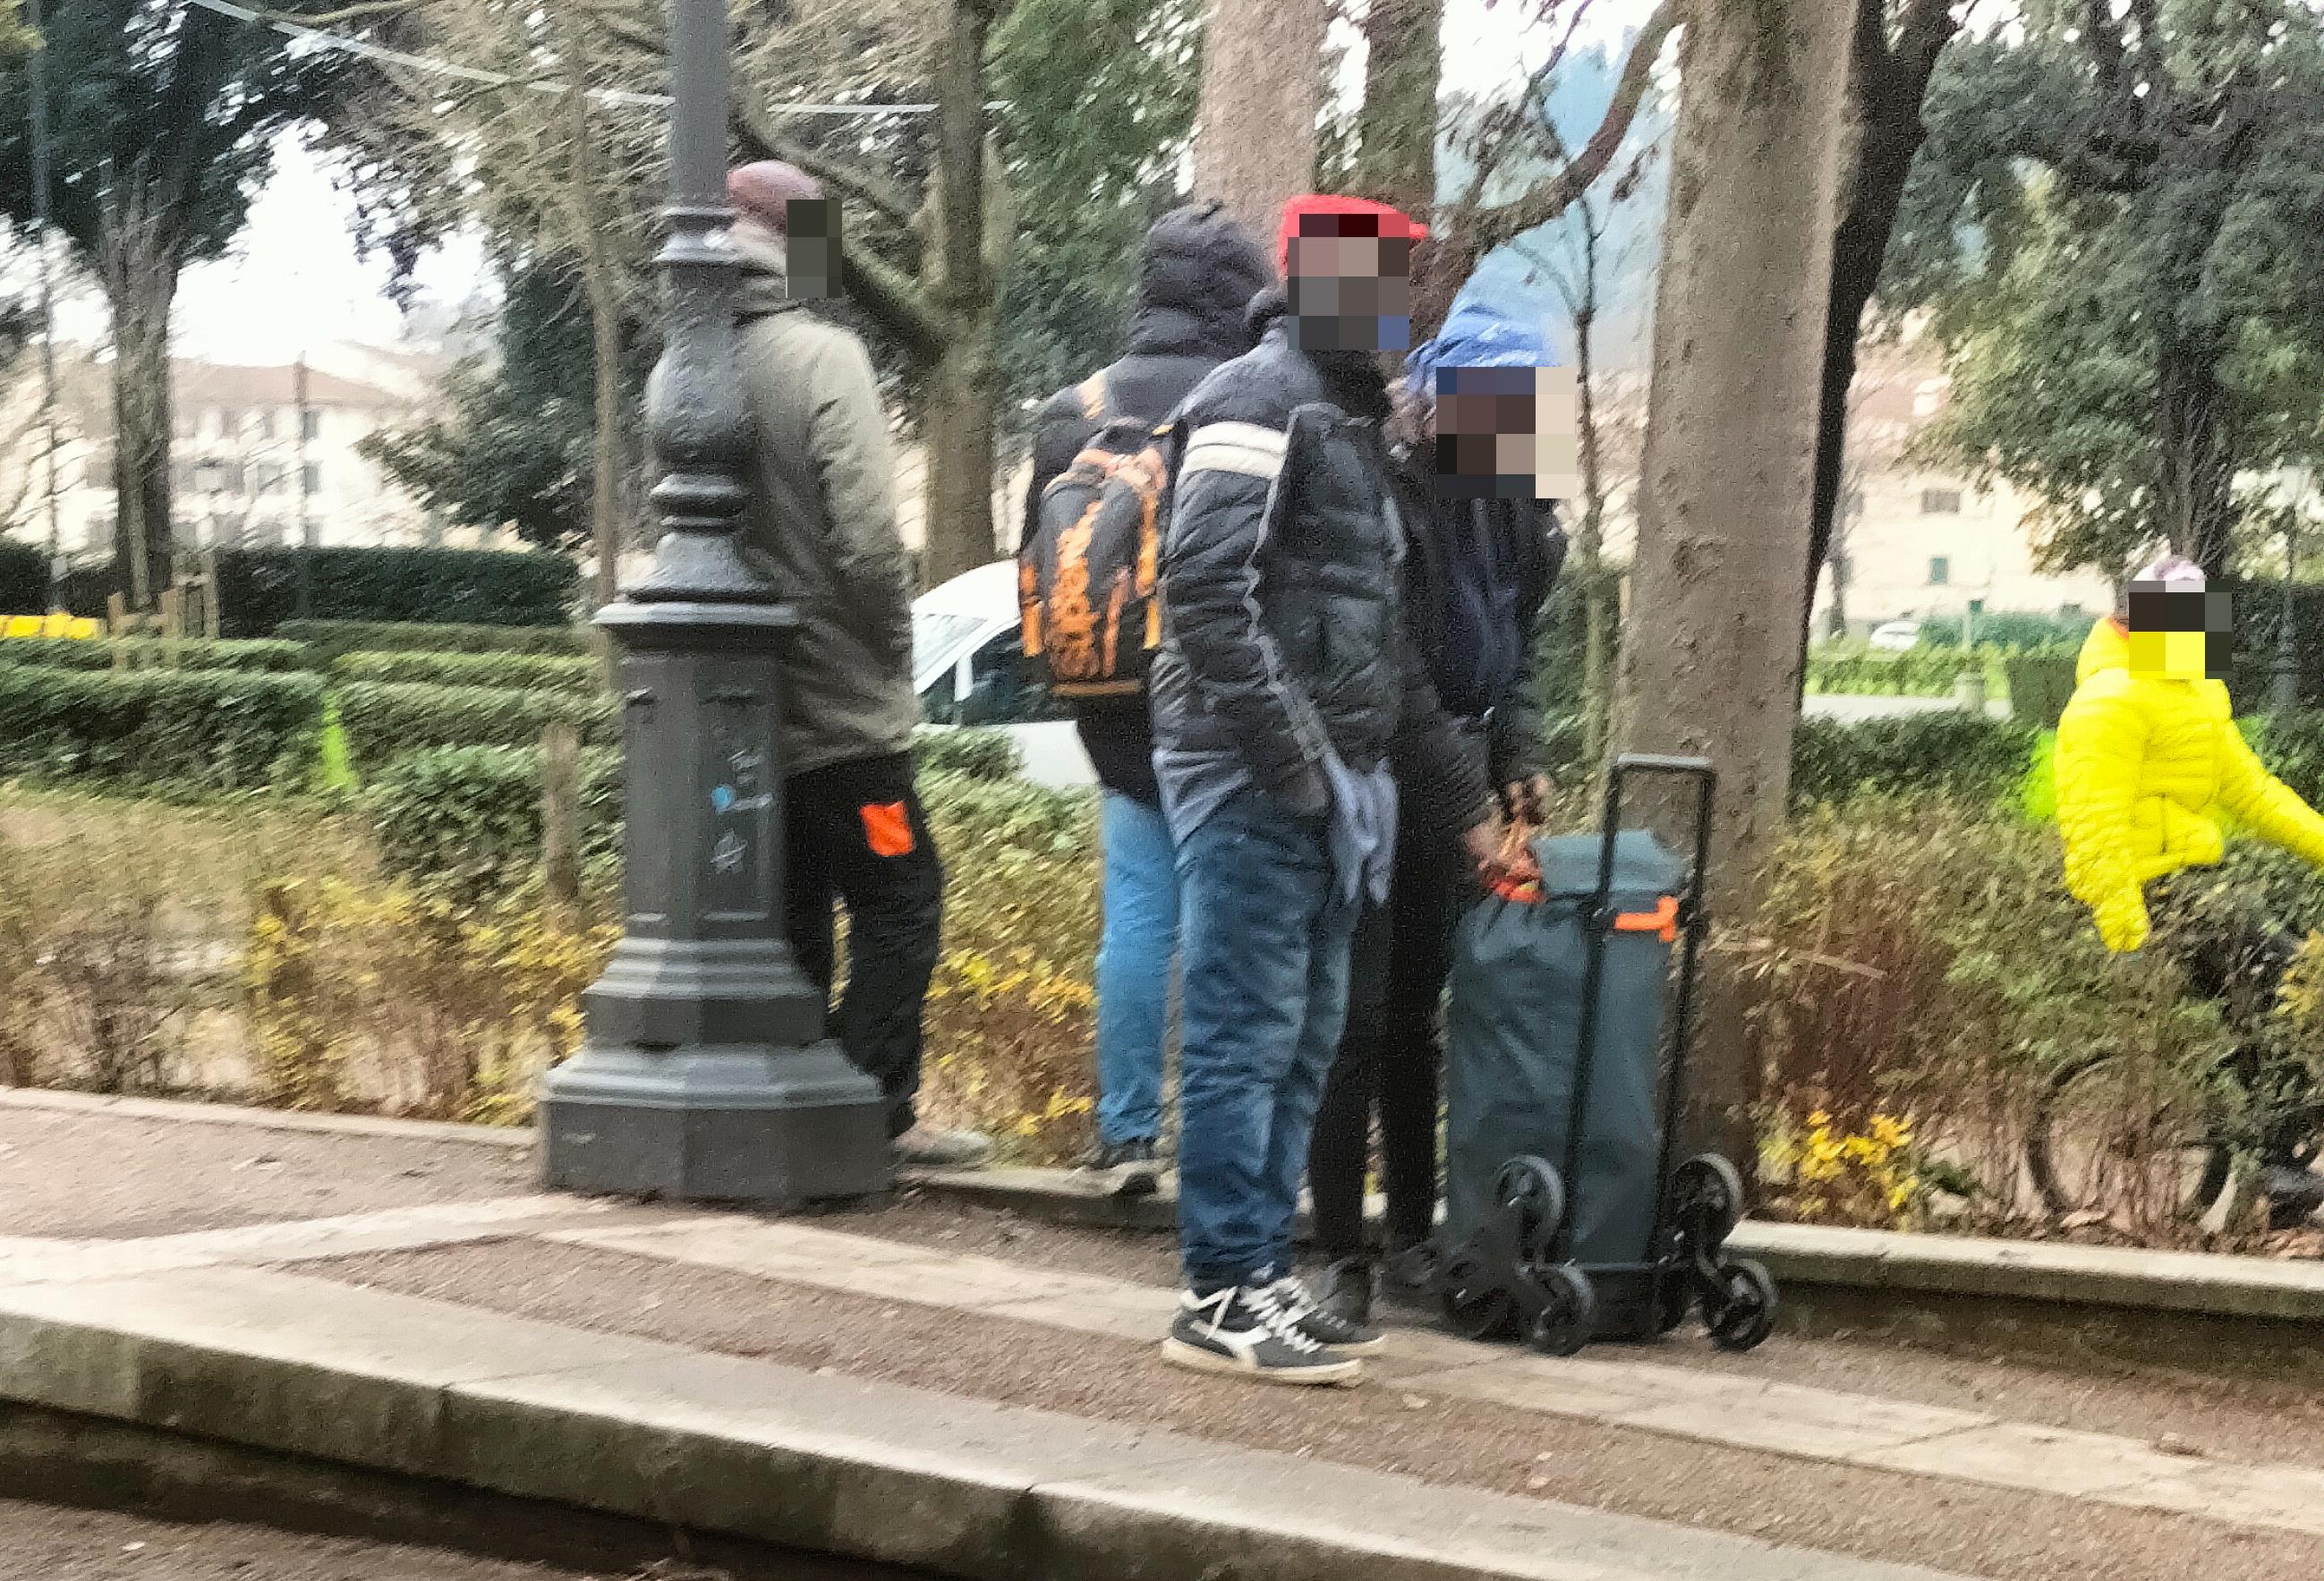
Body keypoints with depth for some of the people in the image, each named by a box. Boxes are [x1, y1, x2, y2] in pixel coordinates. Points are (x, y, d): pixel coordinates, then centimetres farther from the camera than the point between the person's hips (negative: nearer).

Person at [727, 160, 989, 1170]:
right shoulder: (822, 356, -12)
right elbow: (865, 529, -17)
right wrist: (894, 642, -4)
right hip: (839, 704, -7)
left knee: (789, 914, 13)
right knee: (899, 899, 1)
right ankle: (875, 1114, -2)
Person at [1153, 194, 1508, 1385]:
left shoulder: (1353, 421, 23)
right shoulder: (1258, 402, -7)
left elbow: (1387, 647, 27)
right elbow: (1206, 592, -19)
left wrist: (1462, 797, 26)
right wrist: (1285, 752, -20)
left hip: (1327, 789, 9)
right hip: (1251, 780, -9)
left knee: (1304, 1040, 11)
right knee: (1246, 1036, -7)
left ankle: (1262, 1274, 17)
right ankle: (1222, 1296, -2)